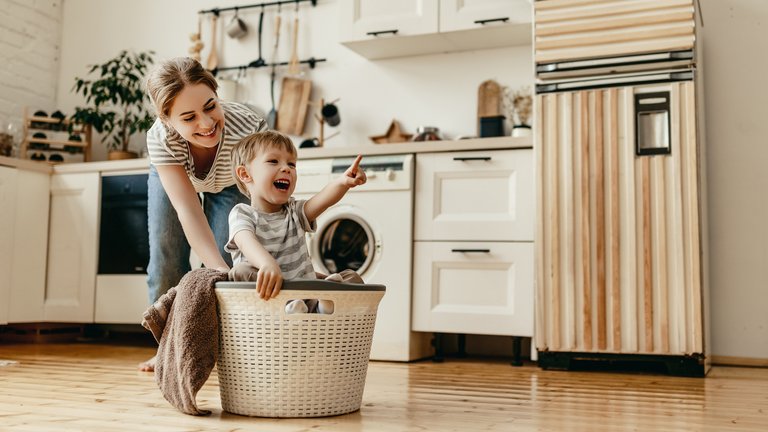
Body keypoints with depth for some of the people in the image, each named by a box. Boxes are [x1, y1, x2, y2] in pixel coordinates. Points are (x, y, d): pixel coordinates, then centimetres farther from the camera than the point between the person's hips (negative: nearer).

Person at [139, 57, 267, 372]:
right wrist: (220, 270, -58)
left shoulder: (248, 127, -45)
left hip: (231, 185, -1)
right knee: (166, 260, 1)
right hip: (171, 176, 1)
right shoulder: (160, 139, -40)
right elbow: (188, 212, -45)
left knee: (225, 260, -13)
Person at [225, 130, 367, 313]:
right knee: (242, 271, -30)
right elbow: (247, 242, -24)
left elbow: (322, 200, -10)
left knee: (353, 279, -9)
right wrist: (268, 263, -48)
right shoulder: (242, 214, -1)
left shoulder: (294, 211, 12)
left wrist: (342, 182, -34)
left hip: (306, 299, 4)